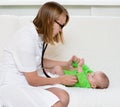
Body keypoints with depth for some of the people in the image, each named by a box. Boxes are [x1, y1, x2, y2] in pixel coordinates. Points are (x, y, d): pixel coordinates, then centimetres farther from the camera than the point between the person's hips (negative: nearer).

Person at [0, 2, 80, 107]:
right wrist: (61, 80, -6)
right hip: (15, 85, -8)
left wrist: (66, 63, 13)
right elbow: (33, 80, -18)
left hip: (31, 77, 8)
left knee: (63, 97, -17)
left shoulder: (39, 34, 3)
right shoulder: (26, 39, -25)